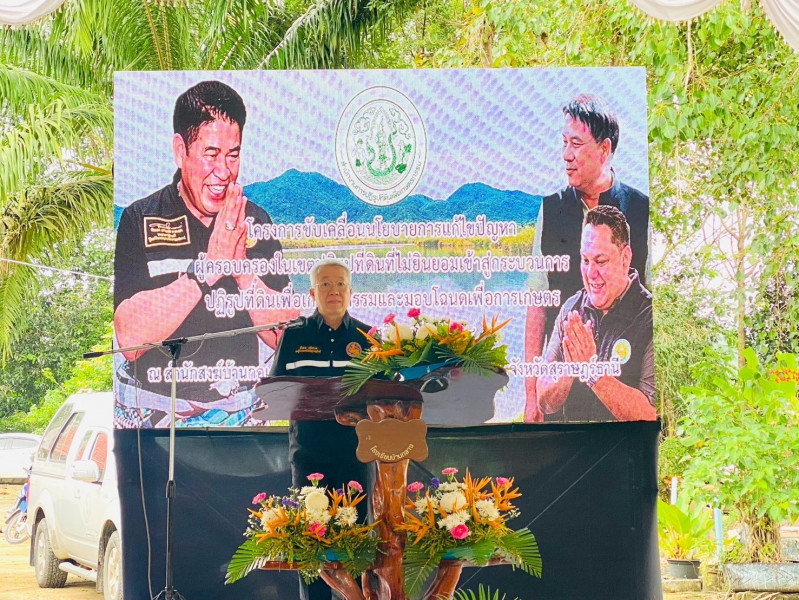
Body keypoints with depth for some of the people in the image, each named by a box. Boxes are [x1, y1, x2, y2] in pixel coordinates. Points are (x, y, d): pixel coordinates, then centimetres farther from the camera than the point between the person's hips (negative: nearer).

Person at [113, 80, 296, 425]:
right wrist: (207, 269, -18)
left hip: (241, 409, 2)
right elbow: (129, 338, -13)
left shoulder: (255, 222, 8)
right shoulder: (140, 220, -1)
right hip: (157, 408, -2)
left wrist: (243, 269, -12)